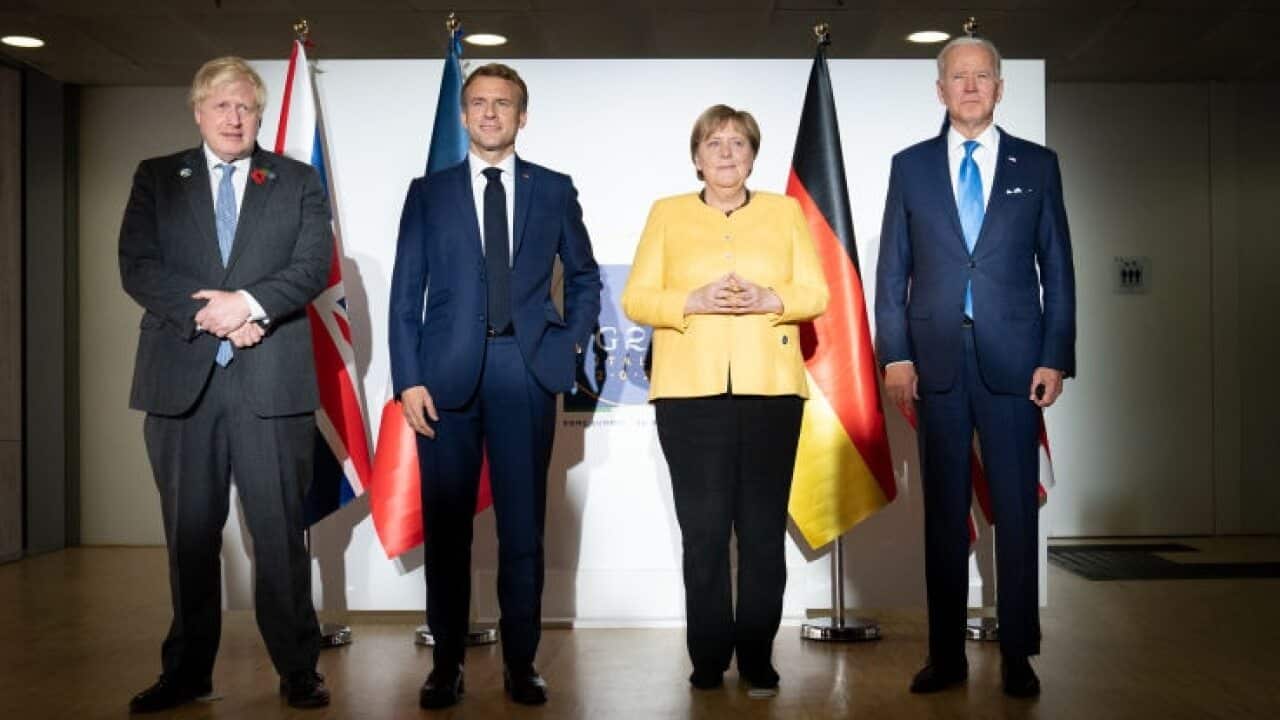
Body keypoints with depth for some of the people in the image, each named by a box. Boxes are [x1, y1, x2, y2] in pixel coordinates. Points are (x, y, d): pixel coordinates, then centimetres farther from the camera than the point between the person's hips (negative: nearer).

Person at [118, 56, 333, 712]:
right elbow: (137, 266, 1)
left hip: (271, 380, -1)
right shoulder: (156, 178, 13)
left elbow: (313, 265, -1)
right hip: (182, 378, 2)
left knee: (280, 531, 2)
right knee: (190, 534, 9)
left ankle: (298, 669, 12)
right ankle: (188, 670, 22)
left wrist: (248, 303, -16)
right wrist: (209, 312, -12)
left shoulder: (299, 183, 11)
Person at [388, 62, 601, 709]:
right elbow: (406, 295, 4)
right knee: (446, 527, 5)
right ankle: (446, 665, 17)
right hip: (448, 374, 0)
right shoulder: (428, 192, 9)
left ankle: (521, 665, 16)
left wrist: (569, 343, 6)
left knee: (523, 528, 5)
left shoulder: (554, 190, 10)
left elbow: (584, 277, 19)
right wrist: (408, 379, -5)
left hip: (525, 373, 0)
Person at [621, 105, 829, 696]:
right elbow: (636, 299, 3)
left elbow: (816, 293, 6)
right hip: (690, 390, -1)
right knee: (703, 529, -1)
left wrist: (769, 299, -13)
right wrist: (694, 301, -14)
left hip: (770, 388, 1)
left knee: (764, 529, 2)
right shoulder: (666, 213, 11)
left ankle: (758, 658, 14)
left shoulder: (785, 211, 13)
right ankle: (708, 661, 12)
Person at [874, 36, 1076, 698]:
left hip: (1011, 360, 0)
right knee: (943, 511, 6)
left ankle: (1017, 654, 15)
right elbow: (892, 270, 6)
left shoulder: (1037, 165, 8)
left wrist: (1056, 358, -2)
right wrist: (895, 355, -3)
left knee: (1015, 507, 4)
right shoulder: (910, 166, 9)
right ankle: (946, 655, 15)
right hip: (936, 359, 1)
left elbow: (1057, 269, 6)